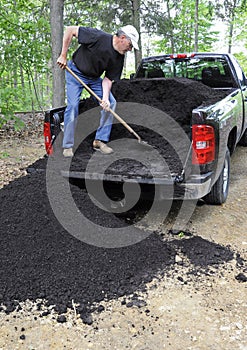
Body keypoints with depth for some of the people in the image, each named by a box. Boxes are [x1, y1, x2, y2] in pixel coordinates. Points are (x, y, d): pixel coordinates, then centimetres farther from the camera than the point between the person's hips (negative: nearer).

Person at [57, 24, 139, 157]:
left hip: (94, 78, 6)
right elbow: (70, 30, -23)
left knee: (111, 103, -7)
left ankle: (100, 141, 0)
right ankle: (67, 146, -4)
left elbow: (108, 78, -8)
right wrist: (63, 56, -22)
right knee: (73, 105, -15)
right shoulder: (98, 37, -27)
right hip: (76, 72, -5)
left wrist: (105, 97, -26)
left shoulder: (119, 58, -10)